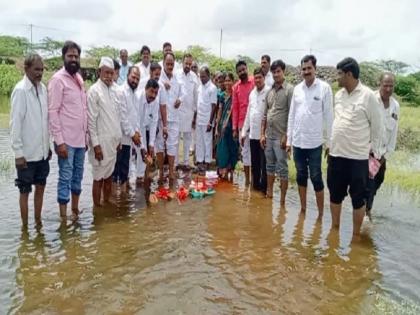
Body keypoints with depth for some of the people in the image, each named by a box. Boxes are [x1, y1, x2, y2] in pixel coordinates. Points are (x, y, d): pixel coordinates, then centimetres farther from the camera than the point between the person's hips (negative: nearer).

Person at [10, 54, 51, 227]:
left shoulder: (42, 88, 4)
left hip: (42, 151, 6)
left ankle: (38, 222, 30)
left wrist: (48, 145, 11)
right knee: (25, 191, 8)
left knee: (40, 187, 15)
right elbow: (15, 123, -15)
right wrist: (18, 152, -15)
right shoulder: (20, 90, -14)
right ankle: (25, 227, 22)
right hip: (27, 153, -6)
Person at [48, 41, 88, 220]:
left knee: (78, 176, 14)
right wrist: (59, 141, -18)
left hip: (80, 138, 7)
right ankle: (64, 217, 9)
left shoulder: (79, 78, 12)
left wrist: (86, 135, 14)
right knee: (65, 177, -1)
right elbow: (52, 112, -14)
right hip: (66, 140, -7)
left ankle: (75, 211, 28)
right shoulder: (58, 79, -10)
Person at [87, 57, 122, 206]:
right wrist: (95, 144, -16)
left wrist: (119, 138, 13)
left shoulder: (114, 90, 8)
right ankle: (97, 207, 14)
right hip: (101, 141, -6)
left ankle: (107, 203, 27)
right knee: (99, 177, 3)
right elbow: (91, 120, -14)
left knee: (109, 175, 15)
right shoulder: (94, 91, -11)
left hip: (113, 140, 6)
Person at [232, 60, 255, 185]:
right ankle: (247, 179, 17)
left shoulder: (255, 82, -2)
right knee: (245, 151, 8)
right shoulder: (236, 87, 7)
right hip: (242, 124, 3)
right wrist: (234, 128, 4)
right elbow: (235, 108, 8)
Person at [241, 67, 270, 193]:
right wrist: (244, 132, 14)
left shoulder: (269, 92, -9)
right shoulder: (252, 93, 13)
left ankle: (264, 188, 12)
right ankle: (255, 185, 26)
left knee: (264, 164, 2)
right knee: (254, 163, 14)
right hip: (253, 134, 6)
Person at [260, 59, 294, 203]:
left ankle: (282, 200, 7)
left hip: (280, 136, -6)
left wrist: (286, 136, -16)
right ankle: (269, 194, 27)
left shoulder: (289, 90, -7)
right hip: (268, 136, 6)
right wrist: (262, 134, 8)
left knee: (282, 168, -1)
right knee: (270, 166, 15)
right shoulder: (269, 91, 12)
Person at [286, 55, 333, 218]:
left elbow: (328, 116, -6)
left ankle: (320, 213, 13)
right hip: (298, 141, 4)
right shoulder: (297, 88, 6)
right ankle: (303, 208, 27)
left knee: (316, 178, 2)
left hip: (315, 142, -4)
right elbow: (292, 115, 9)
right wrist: (289, 139, 8)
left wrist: (328, 141, -6)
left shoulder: (324, 88, -7)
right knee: (301, 176, 14)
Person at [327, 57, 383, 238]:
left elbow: (377, 127, -5)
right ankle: (335, 228, 32)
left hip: (358, 158, -6)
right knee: (335, 194, 16)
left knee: (358, 198, 7)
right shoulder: (338, 95, 7)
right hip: (336, 155, 6)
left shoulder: (368, 96, -10)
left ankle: (356, 235, 20)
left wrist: (374, 153, -2)